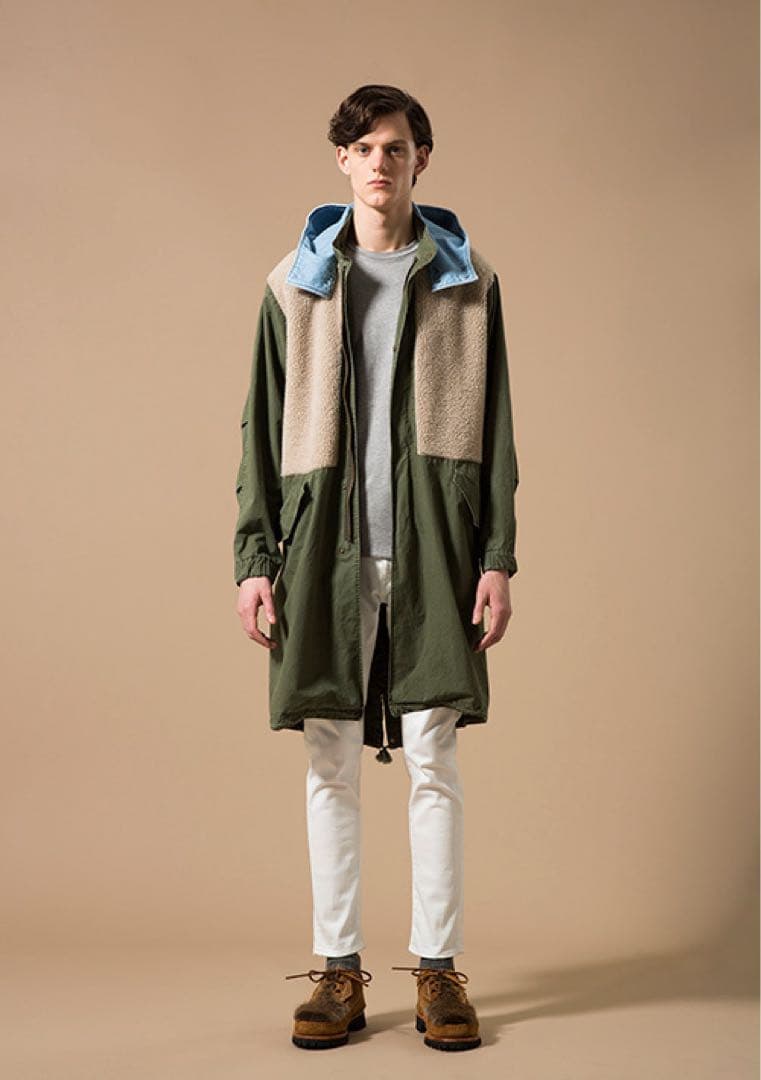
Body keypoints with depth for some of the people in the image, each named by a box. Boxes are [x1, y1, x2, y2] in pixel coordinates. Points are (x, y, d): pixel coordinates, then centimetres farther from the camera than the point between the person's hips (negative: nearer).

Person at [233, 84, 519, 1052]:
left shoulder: (469, 281, 8)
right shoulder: (294, 283, 10)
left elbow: (496, 429, 6)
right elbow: (262, 429, 8)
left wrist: (499, 555, -2)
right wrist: (254, 556, 0)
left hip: (432, 550, -1)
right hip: (326, 547, 1)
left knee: (434, 761, 2)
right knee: (330, 764, 4)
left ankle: (438, 966, 12)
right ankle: (338, 969, 14)